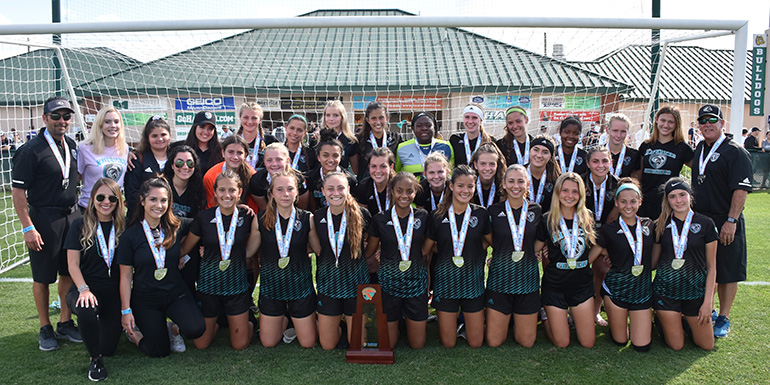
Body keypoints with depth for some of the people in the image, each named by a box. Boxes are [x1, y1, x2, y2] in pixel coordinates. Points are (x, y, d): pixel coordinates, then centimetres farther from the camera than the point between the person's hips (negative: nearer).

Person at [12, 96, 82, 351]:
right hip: (44, 219, -6)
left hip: (72, 216, 6)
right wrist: (28, 227, -17)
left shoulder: (72, 146, 7)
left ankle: (65, 323, 25)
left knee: (69, 272, 11)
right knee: (43, 277, 5)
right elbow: (18, 191, -13)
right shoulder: (31, 150, -11)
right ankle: (45, 329, 18)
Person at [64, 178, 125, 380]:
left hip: (114, 292, 1)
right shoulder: (80, 225, 1)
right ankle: (95, 358, -10)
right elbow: (73, 264, -4)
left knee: (108, 347, -11)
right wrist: (84, 289, -20)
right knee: (87, 311, -38)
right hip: (86, 287, -1)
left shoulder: (122, 227, 5)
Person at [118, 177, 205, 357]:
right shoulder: (130, 235, -8)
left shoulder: (175, 229, -2)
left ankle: (173, 329, 11)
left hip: (175, 292, 2)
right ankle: (134, 331, 30)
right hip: (145, 298, -2)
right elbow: (126, 276, -4)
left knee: (196, 329, -24)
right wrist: (126, 311, -5)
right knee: (159, 352, -1)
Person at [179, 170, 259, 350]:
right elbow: (184, 249, 3)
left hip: (237, 285, 1)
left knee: (240, 345, 7)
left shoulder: (247, 217, -5)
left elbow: (248, 253, -1)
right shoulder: (204, 218, -9)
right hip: (209, 284, 0)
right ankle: (214, 325, 41)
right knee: (201, 344, 9)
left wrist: (256, 228, -12)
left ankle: (247, 323, 39)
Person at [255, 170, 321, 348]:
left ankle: (296, 320, 39)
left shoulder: (307, 219, -8)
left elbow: (319, 250, -2)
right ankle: (285, 318, 39)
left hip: (300, 284, -1)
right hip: (271, 285, 1)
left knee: (308, 343, 8)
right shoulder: (261, 219, -7)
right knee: (268, 343, 11)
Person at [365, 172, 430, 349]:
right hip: (389, 281, -1)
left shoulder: (422, 217, -1)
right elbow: (368, 253, 6)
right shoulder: (380, 219, -6)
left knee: (417, 344, 9)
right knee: (387, 344, 7)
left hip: (416, 282, 1)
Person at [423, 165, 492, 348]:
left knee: (476, 342, 7)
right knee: (448, 343, 7)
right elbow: (424, 250, 2)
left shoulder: (481, 214, -2)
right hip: (446, 280, -1)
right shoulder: (438, 216, -5)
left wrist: (479, 250, 3)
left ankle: (468, 320, 36)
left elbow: (492, 241, 14)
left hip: (472, 281, 1)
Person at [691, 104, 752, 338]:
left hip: (725, 225, -7)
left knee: (726, 273, 2)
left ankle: (723, 319, 13)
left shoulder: (735, 152, -11)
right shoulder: (700, 149, 13)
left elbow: (741, 190, -17)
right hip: (699, 220, 7)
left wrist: (731, 221, -23)